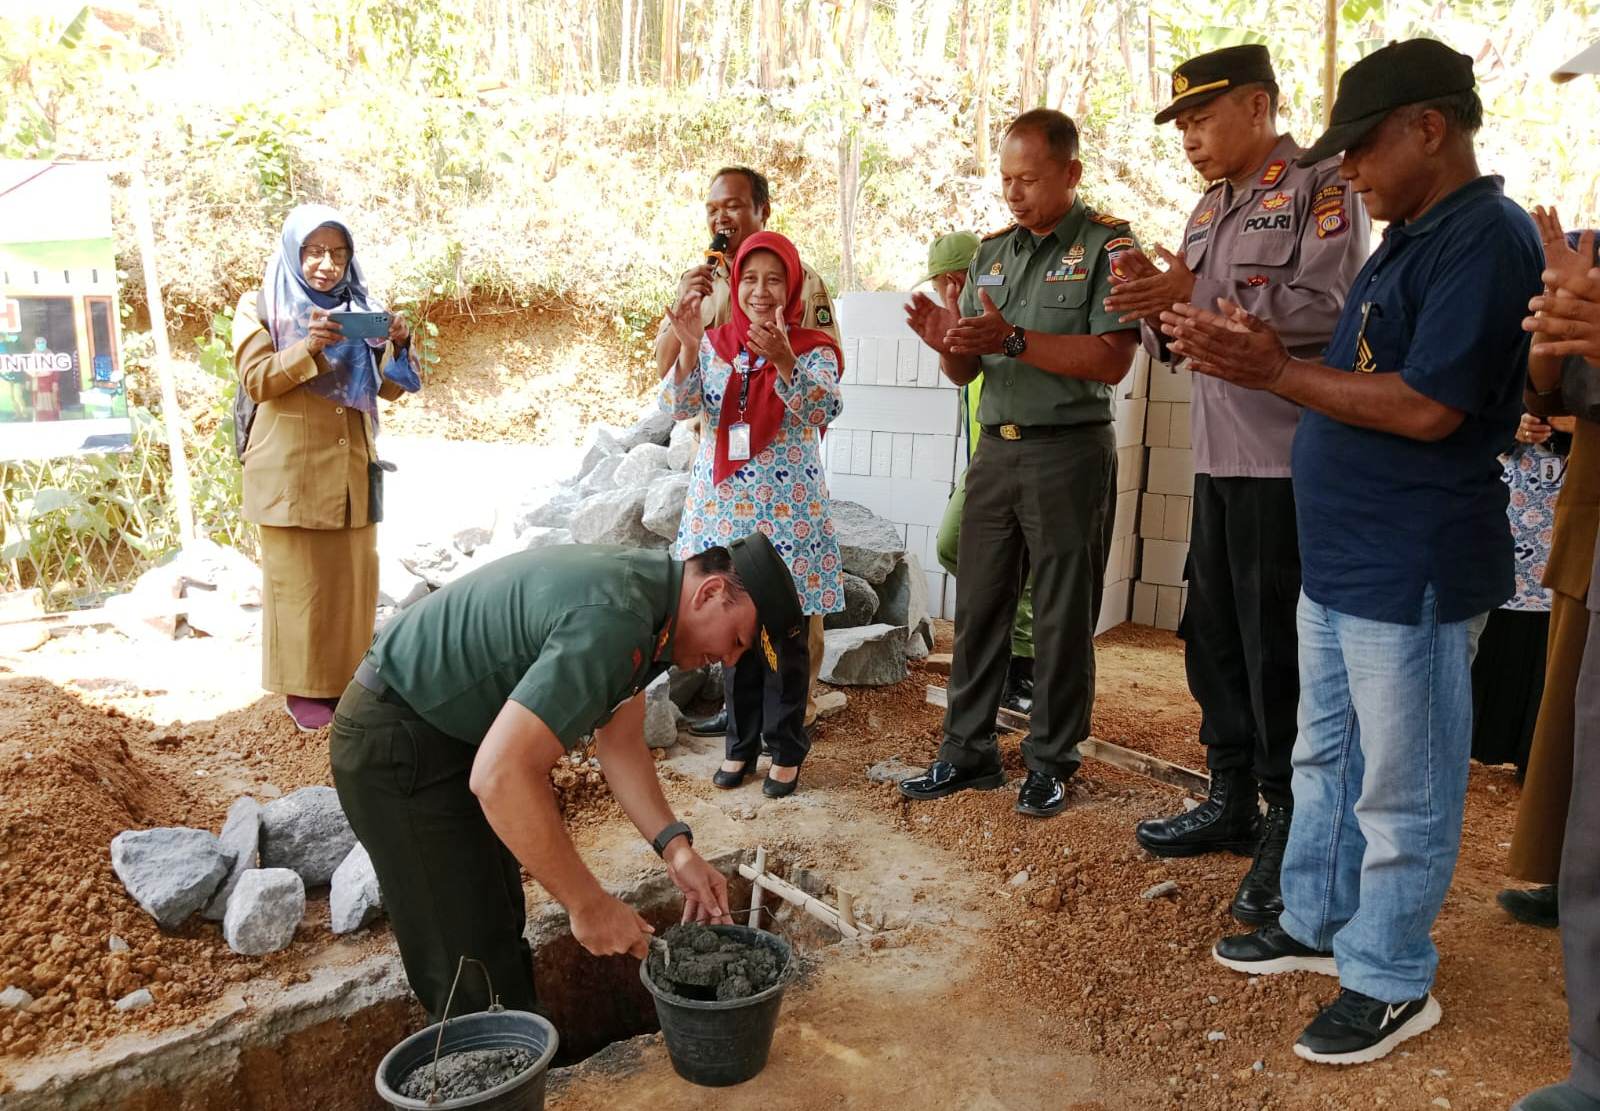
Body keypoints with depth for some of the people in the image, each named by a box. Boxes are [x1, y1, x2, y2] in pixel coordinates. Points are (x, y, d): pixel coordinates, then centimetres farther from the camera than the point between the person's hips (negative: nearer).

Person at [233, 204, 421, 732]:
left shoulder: (359, 306, 13)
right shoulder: (260, 306, 4)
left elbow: (389, 387, 8)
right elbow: (256, 380, -8)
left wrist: (398, 346, -12)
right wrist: (309, 346, -23)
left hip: (353, 468, 4)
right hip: (291, 471, -4)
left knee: (354, 579, 5)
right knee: (298, 581, 0)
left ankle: (348, 679, 15)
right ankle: (301, 688, 8)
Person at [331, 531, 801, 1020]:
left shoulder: (643, 583, 0)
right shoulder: (613, 620, -32)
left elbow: (620, 742, 8)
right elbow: (501, 776, -37)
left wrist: (676, 848, -3)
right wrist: (588, 903, -26)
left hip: (449, 731, 10)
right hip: (398, 746, -10)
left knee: (501, 934, 19)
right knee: (476, 971, -3)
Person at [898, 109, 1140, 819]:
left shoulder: (1108, 246, -4)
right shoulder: (993, 253, 13)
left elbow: (1111, 360, -16)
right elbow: (966, 373, 13)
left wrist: (1013, 340, -22)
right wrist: (947, 344, -9)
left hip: (1069, 452, -5)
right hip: (996, 449, 6)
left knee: (1063, 619, 4)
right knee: (978, 608, 9)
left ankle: (1051, 761, 17)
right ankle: (968, 752, 20)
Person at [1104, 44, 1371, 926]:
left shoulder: (1321, 189, -5)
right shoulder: (1209, 210, 18)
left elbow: (1324, 311, -21)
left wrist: (1198, 300, -20)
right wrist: (1157, 306, -6)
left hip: (1285, 463, -8)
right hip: (1218, 457, 8)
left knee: (1278, 653, -1)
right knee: (1213, 638, 14)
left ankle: (1290, 829, 14)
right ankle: (1232, 801, 29)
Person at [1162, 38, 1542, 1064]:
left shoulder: (1488, 239, -15)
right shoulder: (1408, 242, 14)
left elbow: (1426, 409, -23)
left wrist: (1276, 373, -17)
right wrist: (1252, 353, 0)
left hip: (1413, 574, -10)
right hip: (1341, 560, 10)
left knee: (1399, 789, 4)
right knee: (1326, 761, 20)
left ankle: (1391, 983, 20)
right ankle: (1319, 925, 36)